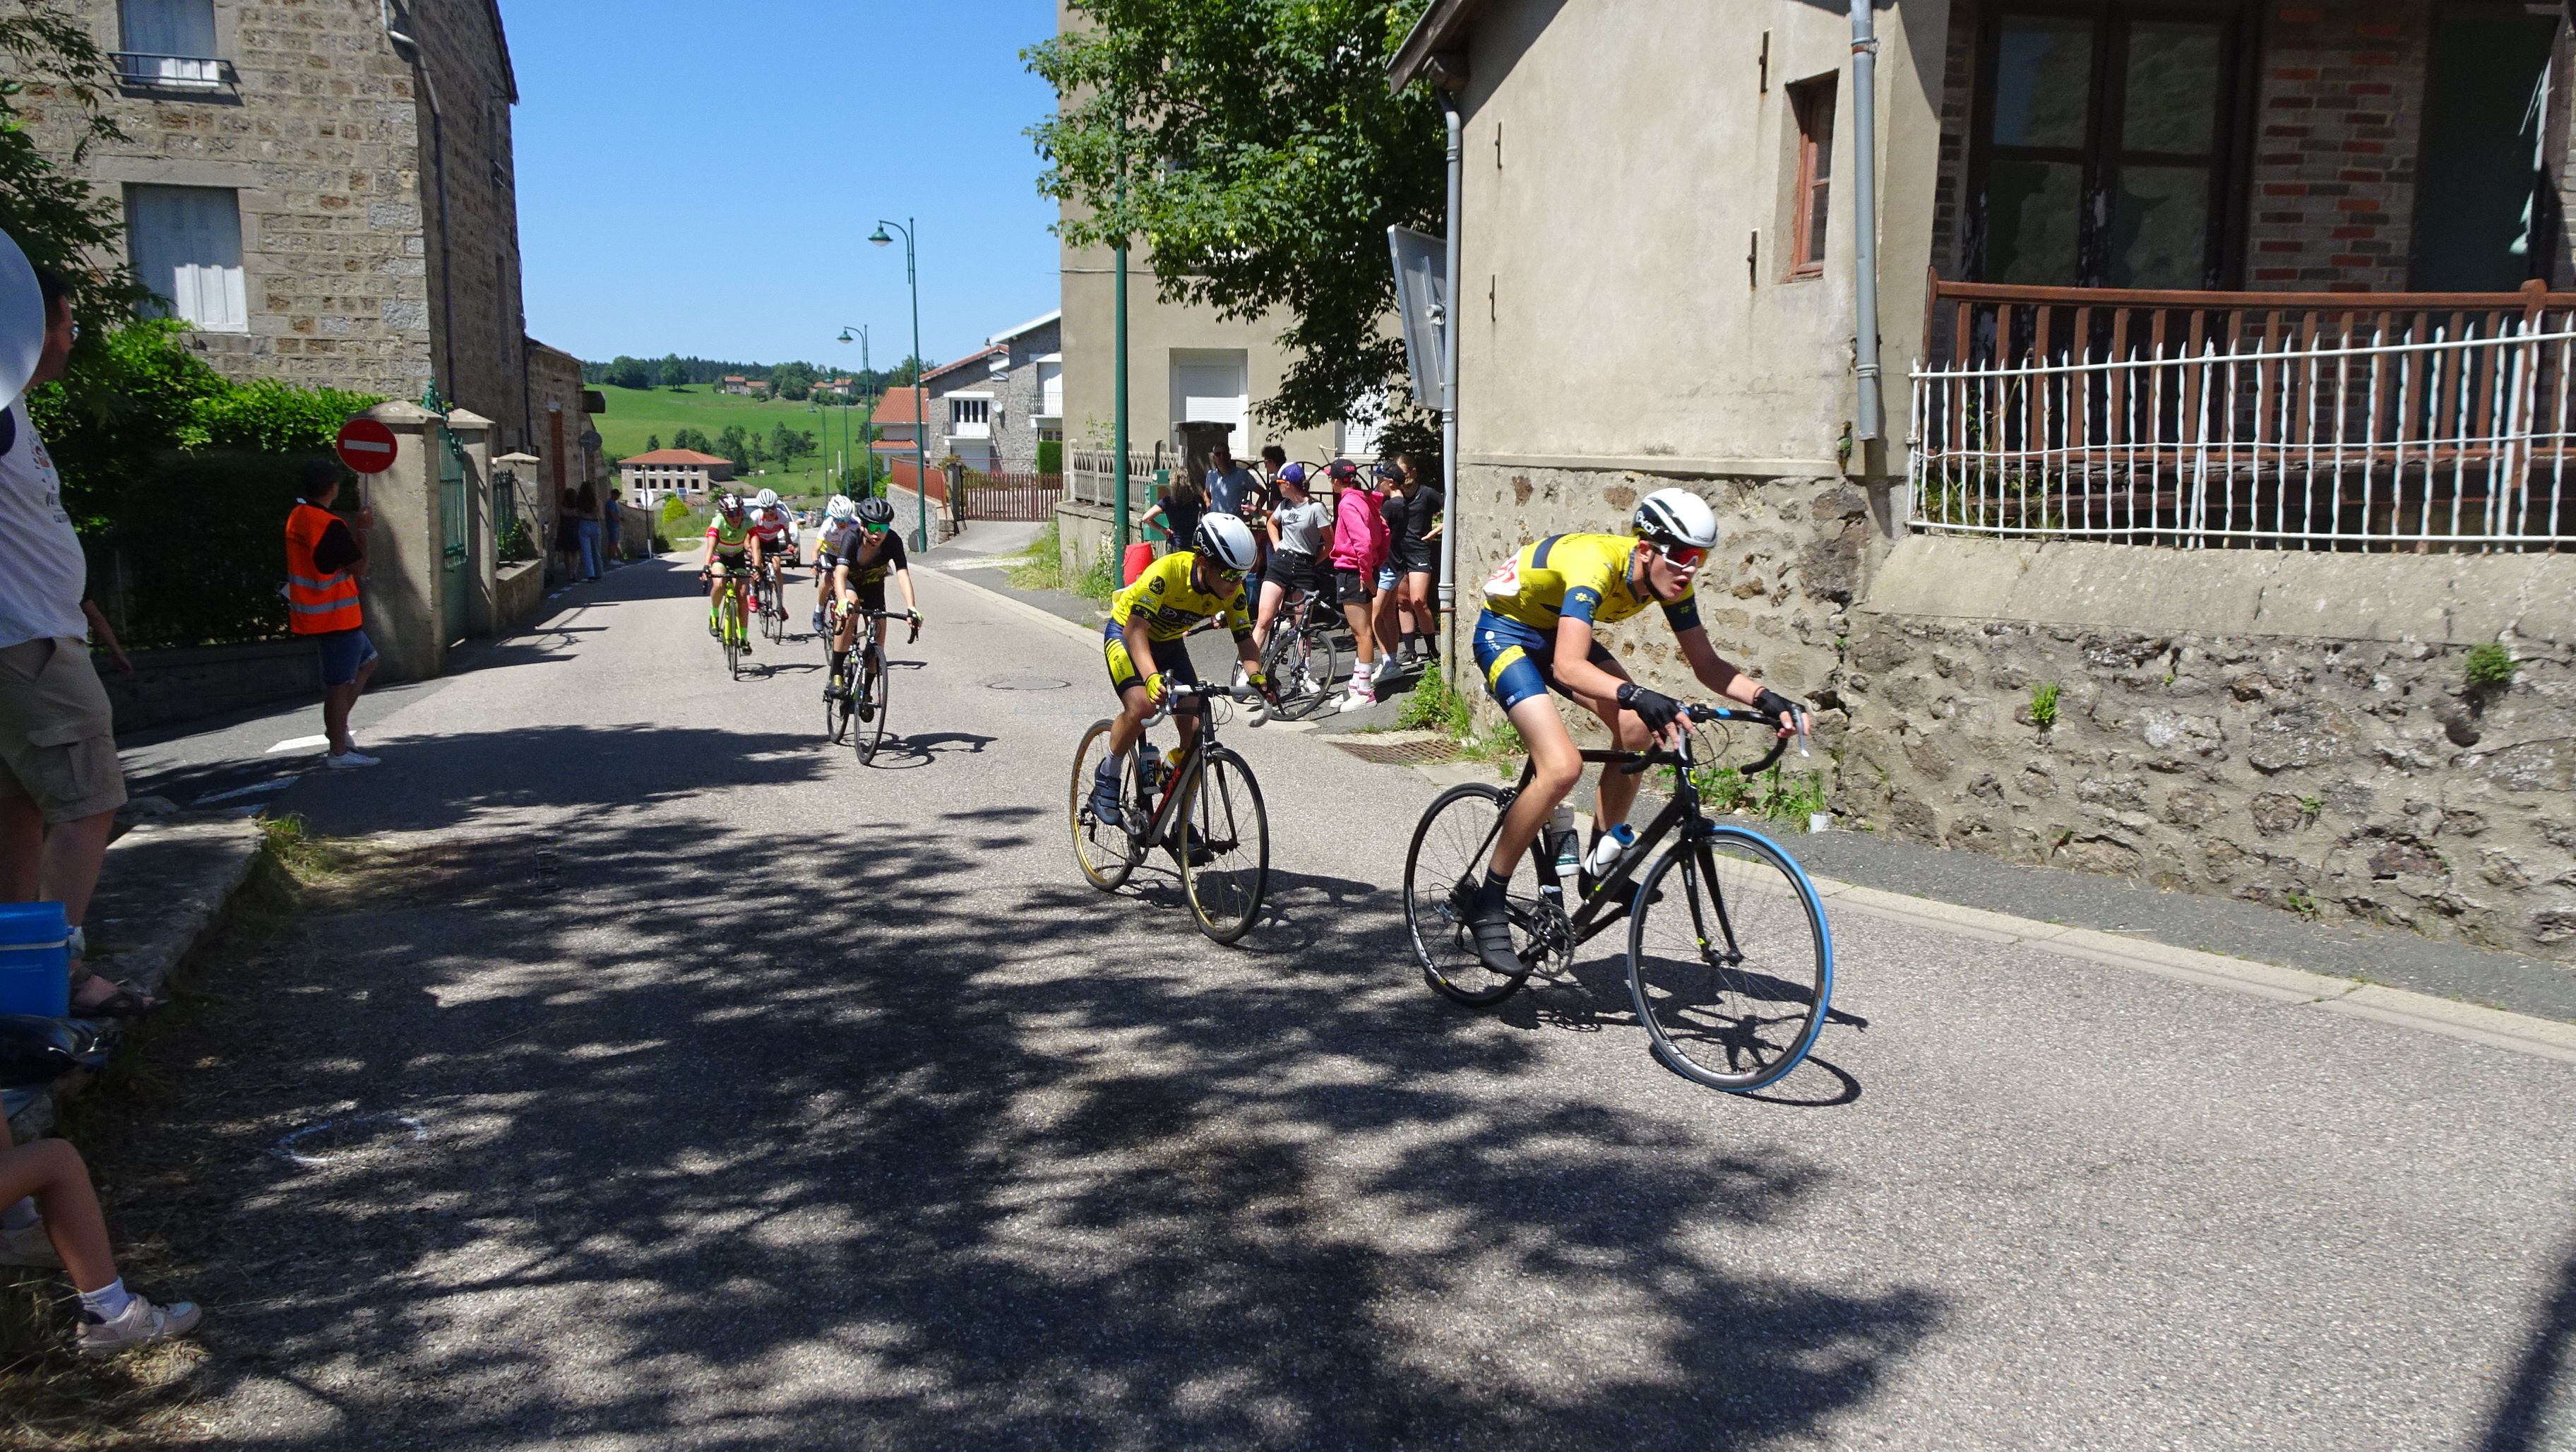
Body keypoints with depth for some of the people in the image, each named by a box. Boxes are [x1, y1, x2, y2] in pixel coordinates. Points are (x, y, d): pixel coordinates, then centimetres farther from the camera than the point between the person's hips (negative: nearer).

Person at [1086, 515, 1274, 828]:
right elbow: (1136, 629, -40)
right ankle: (1106, 777, -5)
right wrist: (1152, 678, -56)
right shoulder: (1167, 571, -35)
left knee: (1195, 728, -9)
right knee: (1141, 706, -32)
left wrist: (1257, 677, -37)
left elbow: (1245, 639, -16)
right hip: (1125, 632, -5)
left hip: (1169, 642, 5)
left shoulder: (1232, 590, -19)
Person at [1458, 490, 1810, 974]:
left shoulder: (1668, 581, -13)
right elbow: (1568, 667, -46)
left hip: (1556, 630, 8)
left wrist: (1766, 699, -23)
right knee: (1563, 767, -24)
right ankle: (1488, 904, -11)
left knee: (1638, 730, -12)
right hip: (1506, 631, -8)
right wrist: (1637, 696, -61)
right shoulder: (1597, 563, -35)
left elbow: (1707, 665, -7)